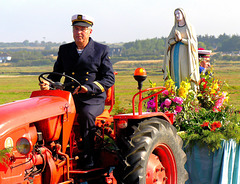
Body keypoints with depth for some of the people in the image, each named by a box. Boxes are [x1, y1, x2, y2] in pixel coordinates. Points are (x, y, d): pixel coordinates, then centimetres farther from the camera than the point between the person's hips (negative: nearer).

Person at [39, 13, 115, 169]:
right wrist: (48, 83, -7)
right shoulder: (64, 50, 15)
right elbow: (56, 74, 19)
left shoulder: (101, 50, 5)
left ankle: (89, 162, -28)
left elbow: (109, 78, -1)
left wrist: (88, 87, -17)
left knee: (86, 115, -36)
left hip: (93, 99, -3)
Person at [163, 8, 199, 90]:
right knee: (176, 73, -3)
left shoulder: (189, 27, 4)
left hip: (185, 52, -4)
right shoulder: (174, 28, 15)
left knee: (186, 73, -11)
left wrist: (181, 39, -14)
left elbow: (193, 42, -4)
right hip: (175, 52, 4)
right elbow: (169, 41, 8)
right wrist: (175, 39, -12)